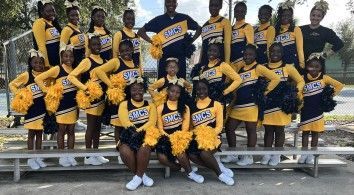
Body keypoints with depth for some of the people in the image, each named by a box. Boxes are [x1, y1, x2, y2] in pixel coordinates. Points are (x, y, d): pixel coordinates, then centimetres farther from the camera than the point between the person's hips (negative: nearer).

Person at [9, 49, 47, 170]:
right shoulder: (26, 75, -9)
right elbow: (12, 85, -2)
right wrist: (20, 95, -11)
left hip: (43, 108, 4)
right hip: (31, 108, -4)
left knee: (39, 133, 11)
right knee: (31, 133, 5)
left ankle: (38, 157, 22)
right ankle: (30, 159, 16)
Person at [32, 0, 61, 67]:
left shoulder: (54, 23, 16)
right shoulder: (39, 23, -8)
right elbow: (41, 46, -16)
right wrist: (47, 65, -20)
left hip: (58, 61, 8)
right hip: (49, 62, -8)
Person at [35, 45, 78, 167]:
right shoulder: (57, 69, -8)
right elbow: (38, 79, -10)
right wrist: (48, 92, -13)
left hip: (73, 104, 4)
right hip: (62, 104, -4)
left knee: (71, 130, 10)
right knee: (62, 130, 5)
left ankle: (70, 155, 20)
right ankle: (62, 157, 16)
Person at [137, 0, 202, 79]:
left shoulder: (185, 18, 6)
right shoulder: (158, 20, 5)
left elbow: (199, 29, 18)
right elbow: (140, 31, 8)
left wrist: (190, 42, 5)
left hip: (180, 58, 1)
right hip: (164, 58, 0)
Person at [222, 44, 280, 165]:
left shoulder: (258, 68, -3)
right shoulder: (240, 68, 15)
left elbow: (276, 79, -8)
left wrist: (265, 92, -9)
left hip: (251, 105, -7)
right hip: (237, 104, 7)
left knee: (251, 131, 2)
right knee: (228, 128, 7)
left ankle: (249, 157, 15)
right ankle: (233, 155, 19)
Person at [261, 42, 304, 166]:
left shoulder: (288, 67, 3)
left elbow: (301, 81, 5)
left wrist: (296, 92, -9)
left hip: (282, 104, -2)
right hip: (267, 104, 2)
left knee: (279, 130, 6)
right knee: (268, 130, 9)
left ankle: (277, 155, 18)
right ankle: (267, 154, 20)